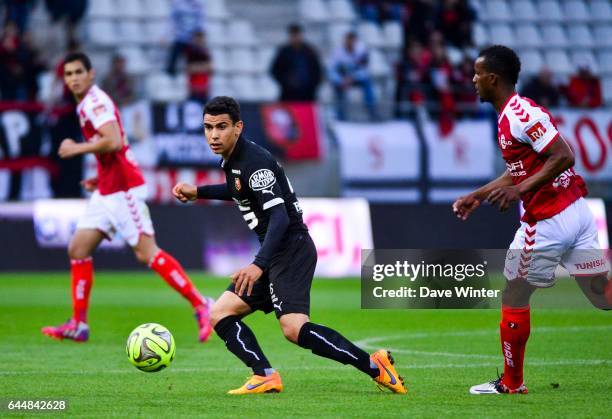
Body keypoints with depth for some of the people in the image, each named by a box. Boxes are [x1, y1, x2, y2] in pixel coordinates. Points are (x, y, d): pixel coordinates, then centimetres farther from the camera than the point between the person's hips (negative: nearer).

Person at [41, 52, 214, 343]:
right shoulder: (86, 105, 18)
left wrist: (76, 149, -15)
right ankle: (78, 325, 7)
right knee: (78, 249, 5)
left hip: (122, 189, -10)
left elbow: (113, 142, -26)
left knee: (146, 253, -12)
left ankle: (200, 306, -7)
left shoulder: (95, 102, -12)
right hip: (107, 191, 10)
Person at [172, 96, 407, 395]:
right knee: (220, 315, 4)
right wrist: (198, 192, 26)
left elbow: (279, 217, -26)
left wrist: (259, 265, -37)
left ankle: (374, 366, -18)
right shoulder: (232, 160, 12)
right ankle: (266, 377, -10)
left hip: (291, 249, -10)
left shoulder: (254, 162, -18)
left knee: (294, 329, -25)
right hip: (275, 255, 10)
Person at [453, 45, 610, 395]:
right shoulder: (514, 112, 15)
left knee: (514, 297, 7)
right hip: (577, 210, 9)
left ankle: (512, 384, 19)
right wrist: (479, 195, 28)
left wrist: (519, 190, -23)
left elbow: (564, 157, -22)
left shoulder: (519, 114, -14)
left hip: (548, 221, -9)